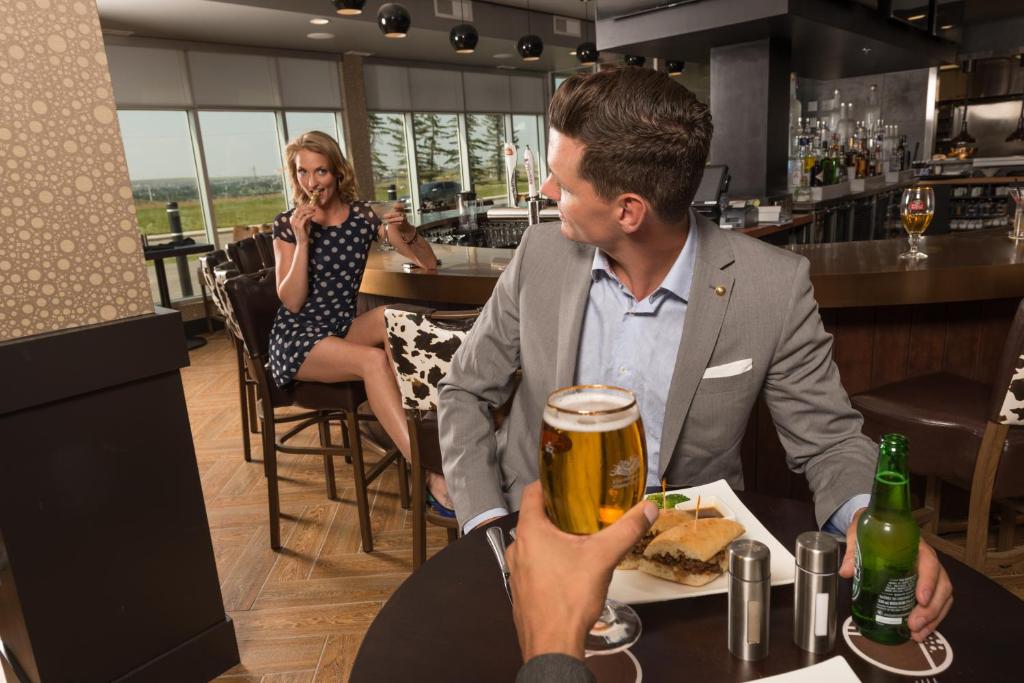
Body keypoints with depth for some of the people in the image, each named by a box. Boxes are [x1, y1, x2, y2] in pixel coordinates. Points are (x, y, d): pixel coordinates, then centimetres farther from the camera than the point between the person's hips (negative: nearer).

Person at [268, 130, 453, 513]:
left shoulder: (362, 216, 2)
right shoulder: (287, 225, -4)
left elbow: (429, 263, 1)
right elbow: (292, 303, -11)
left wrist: (405, 233, -19)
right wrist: (302, 242, -19)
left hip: (344, 327, 4)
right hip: (298, 338, -3)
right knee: (373, 359, -32)